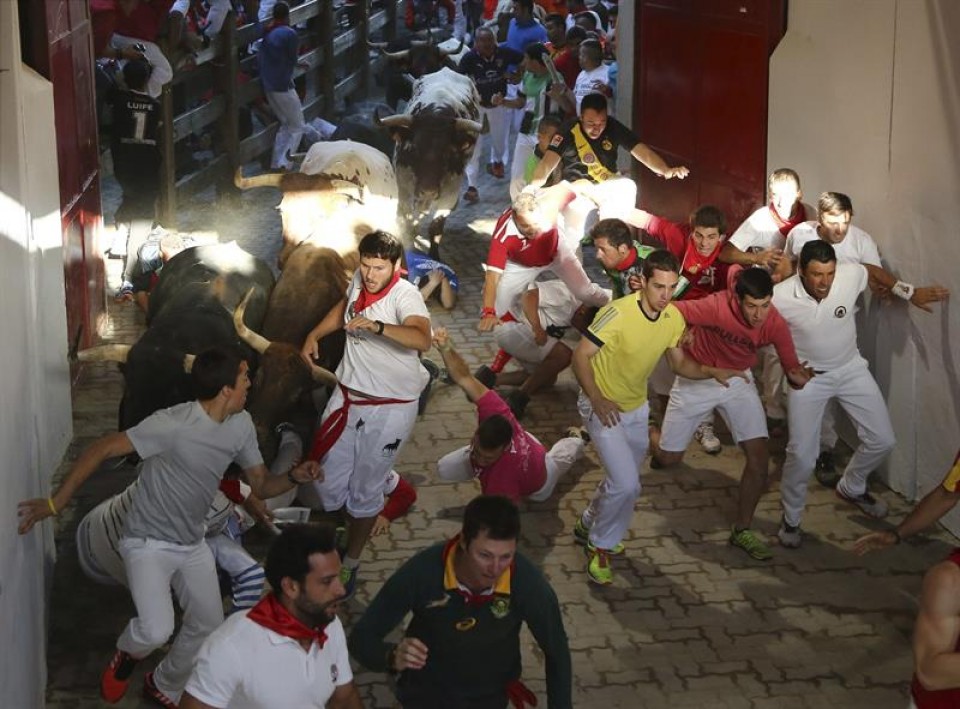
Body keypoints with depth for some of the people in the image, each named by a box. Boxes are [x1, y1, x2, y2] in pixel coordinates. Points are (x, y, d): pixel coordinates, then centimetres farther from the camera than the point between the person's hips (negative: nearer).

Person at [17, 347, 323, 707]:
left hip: (192, 545, 7)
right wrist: (57, 501, -25)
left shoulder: (241, 425, -6)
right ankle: (127, 654, 15)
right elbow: (101, 449, -24)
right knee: (157, 630, -23)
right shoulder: (173, 424, -29)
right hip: (148, 543, -7)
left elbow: (261, 485, 3)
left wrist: (293, 477, -20)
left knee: (209, 628, 11)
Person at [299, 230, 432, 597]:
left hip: (390, 407, -5)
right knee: (324, 482, 3)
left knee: (365, 490, 7)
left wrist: (376, 326, -53)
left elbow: (422, 339, -41)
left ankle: (351, 562, 29)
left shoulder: (405, 295, -20)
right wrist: (313, 336, 15)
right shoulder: (359, 280, 0)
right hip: (348, 395, 5)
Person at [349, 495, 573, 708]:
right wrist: (392, 657, -41)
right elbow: (361, 638, -21)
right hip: (426, 690, -1)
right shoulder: (422, 572, -30)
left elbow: (557, 651, -9)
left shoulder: (527, 580, -28)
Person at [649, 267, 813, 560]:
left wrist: (797, 376, -39)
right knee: (668, 458, 6)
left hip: (738, 381, 3)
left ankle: (742, 530, 12)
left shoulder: (775, 324, -22)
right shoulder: (716, 307, -34)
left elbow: (792, 367, -17)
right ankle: (648, 433, 44)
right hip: (696, 380, -2)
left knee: (759, 456, -7)